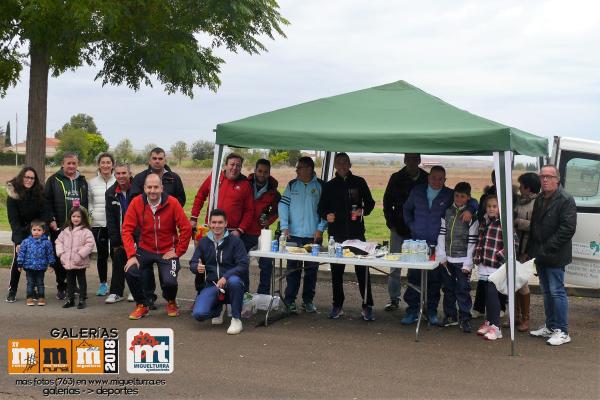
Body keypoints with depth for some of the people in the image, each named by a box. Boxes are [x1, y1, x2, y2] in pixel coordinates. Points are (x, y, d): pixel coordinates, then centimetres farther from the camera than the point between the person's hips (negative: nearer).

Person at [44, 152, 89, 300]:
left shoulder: (82, 181, 14)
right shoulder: (54, 180, 1)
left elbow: (86, 203, 16)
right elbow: (46, 202, -3)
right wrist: (51, 220, -12)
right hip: (58, 227, -3)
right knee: (59, 258, 3)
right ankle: (61, 287, 13)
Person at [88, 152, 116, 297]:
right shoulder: (92, 182, 7)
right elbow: (88, 200, 16)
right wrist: (91, 212, 2)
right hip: (98, 224, 2)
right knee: (102, 254, 7)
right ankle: (103, 284, 19)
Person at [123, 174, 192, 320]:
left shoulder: (172, 203, -14)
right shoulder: (136, 203, -11)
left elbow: (186, 228, -11)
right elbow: (127, 230, -10)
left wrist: (178, 251, -9)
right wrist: (131, 255, -18)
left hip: (167, 251, -2)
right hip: (145, 249, 2)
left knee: (169, 281, -20)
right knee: (130, 272, -21)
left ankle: (171, 302, 19)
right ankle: (142, 305, 7)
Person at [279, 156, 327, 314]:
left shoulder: (320, 186, 1)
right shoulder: (292, 185, 7)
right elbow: (283, 205, 5)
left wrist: (320, 229, -6)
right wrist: (285, 227, -5)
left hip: (314, 236, -1)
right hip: (293, 235, 1)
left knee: (311, 269, 6)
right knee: (293, 269, 1)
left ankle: (308, 301, 17)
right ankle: (290, 301, 7)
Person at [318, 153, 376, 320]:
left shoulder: (359, 182, 7)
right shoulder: (329, 186, 11)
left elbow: (370, 203, 10)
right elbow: (321, 208, 13)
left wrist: (363, 211, -10)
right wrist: (326, 215, -8)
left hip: (357, 233, -2)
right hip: (336, 233, 2)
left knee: (362, 269, -5)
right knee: (336, 271, 6)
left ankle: (367, 307, 2)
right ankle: (337, 306, 17)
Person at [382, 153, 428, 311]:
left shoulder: (427, 179, 1)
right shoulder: (396, 178, 2)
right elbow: (387, 202, 8)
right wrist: (391, 223, 0)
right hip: (399, 230, 1)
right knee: (395, 265, 3)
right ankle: (394, 299, 11)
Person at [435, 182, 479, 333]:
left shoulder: (472, 216, -5)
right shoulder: (447, 212, 7)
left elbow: (472, 241, -6)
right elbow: (441, 234, 7)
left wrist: (468, 263, -10)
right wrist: (441, 256, -1)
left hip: (462, 260, -4)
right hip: (447, 259, 4)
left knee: (463, 290, -4)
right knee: (448, 289, 12)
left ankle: (465, 319, 4)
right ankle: (450, 316, 23)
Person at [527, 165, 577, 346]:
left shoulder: (565, 200, -12)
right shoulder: (539, 199, 14)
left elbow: (568, 229, -18)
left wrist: (546, 248, -19)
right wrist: (531, 250, 12)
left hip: (555, 256, -8)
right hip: (540, 256, 8)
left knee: (557, 292, -5)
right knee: (547, 292, 15)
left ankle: (562, 332, 2)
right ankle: (550, 327, 25)